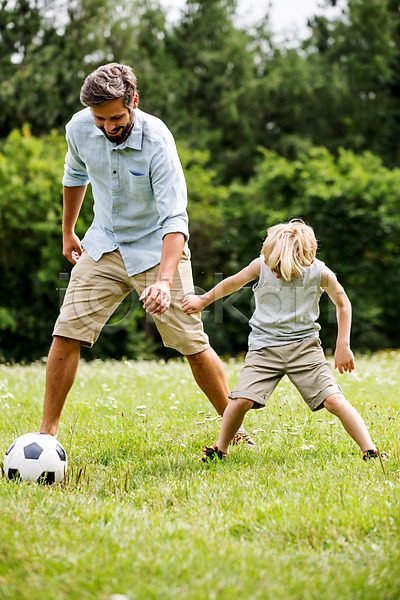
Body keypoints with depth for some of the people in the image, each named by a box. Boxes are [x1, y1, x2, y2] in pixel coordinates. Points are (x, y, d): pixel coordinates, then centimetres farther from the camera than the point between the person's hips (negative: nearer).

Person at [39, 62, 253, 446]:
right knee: (66, 334, -8)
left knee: (192, 345, -5)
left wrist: (164, 281, -43)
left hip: (156, 249, -4)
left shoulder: (157, 140, -26)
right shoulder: (79, 128, -12)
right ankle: (47, 433, 2)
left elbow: (175, 219, -30)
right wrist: (67, 232, 22)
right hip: (103, 247, 4)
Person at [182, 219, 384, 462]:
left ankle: (371, 451, -9)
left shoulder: (320, 273, -10)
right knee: (242, 399, -17)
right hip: (265, 348, 1)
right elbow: (233, 283, 14)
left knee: (334, 400, -17)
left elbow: (343, 304, 8)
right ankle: (221, 449, 8)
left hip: (305, 347, -1)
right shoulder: (262, 266, -8)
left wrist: (343, 346, 6)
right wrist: (203, 300, 23)